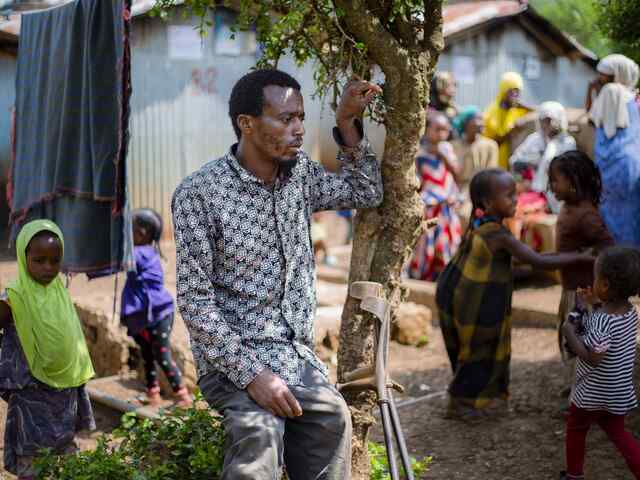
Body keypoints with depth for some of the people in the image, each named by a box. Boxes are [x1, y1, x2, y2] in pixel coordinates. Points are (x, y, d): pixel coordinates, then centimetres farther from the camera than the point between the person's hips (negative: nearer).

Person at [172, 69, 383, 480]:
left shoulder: (299, 174, 7)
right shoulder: (200, 193, -11)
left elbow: (367, 194, 22)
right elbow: (195, 300, -13)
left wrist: (347, 123, 9)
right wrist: (250, 373, -21)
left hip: (299, 353, 5)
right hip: (233, 355, -5)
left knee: (332, 419, -24)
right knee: (259, 431, -33)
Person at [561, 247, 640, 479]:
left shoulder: (601, 321, -31)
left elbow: (592, 358, -32)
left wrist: (570, 332, -22)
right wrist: (596, 305, 9)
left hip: (593, 393, -6)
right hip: (619, 392, 6)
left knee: (575, 430, 18)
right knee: (617, 432, 22)